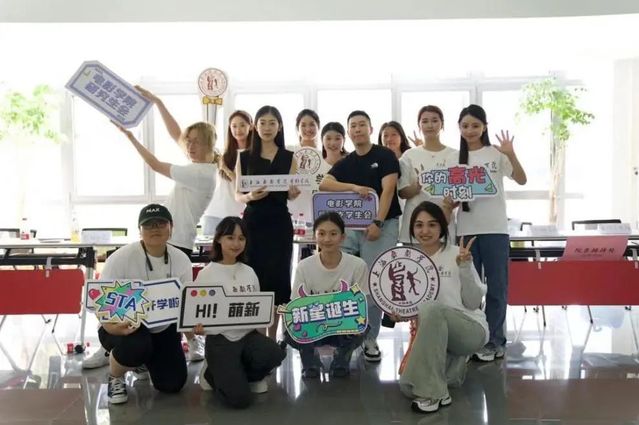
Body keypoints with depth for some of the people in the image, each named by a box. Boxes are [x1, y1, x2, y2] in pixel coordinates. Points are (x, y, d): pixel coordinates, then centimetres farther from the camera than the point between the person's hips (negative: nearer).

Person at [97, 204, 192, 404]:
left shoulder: (181, 259, -8)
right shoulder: (120, 258, -20)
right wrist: (113, 327, -43)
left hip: (162, 328, 4)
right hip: (122, 326, -4)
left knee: (172, 384, -3)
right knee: (136, 345, -39)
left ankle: (143, 361, 32)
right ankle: (115, 377, -1)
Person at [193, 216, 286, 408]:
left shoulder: (249, 272, 10)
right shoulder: (206, 274, -4)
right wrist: (198, 327, -26)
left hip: (248, 334, 4)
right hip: (220, 339, -4)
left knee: (275, 353, -29)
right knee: (239, 398, -19)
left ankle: (240, 375, 4)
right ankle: (213, 374, 15)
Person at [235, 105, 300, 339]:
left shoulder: (288, 157, 7)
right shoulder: (245, 157, 6)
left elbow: (293, 194, 4)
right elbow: (237, 195, 3)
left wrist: (295, 190, -19)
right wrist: (250, 196, -19)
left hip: (280, 223, 0)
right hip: (253, 222, 0)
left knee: (278, 277, 1)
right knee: (255, 277, -3)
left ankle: (273, 335, 14)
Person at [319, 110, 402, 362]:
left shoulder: (385, 156, 2)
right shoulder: (345, 163, 15)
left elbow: (388, 190, -8)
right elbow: (324, 184, -1)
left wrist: (377, 223, -19)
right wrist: (354, 186, -16)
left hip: (382, 224, -4)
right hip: (351, 223, 4)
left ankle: (370, 338, 8)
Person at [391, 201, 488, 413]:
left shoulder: (456, 254, -9)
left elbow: (473, 303, -11)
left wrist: (465, 269, -23)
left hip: (470, 329, -4)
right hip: (430, 335, 5)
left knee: (432, 309, -36)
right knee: (408, 386, -18)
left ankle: (433, 393, -24)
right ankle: (452, 363, 14)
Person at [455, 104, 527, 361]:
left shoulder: (497, 154, 0)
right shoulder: (456, 157, 8)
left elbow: (522, 180, -8)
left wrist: (511, 155, -23)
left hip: (495, 229, -2)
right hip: (466, 230, 3)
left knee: (496, 287, 3)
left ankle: (494, 340, 15)